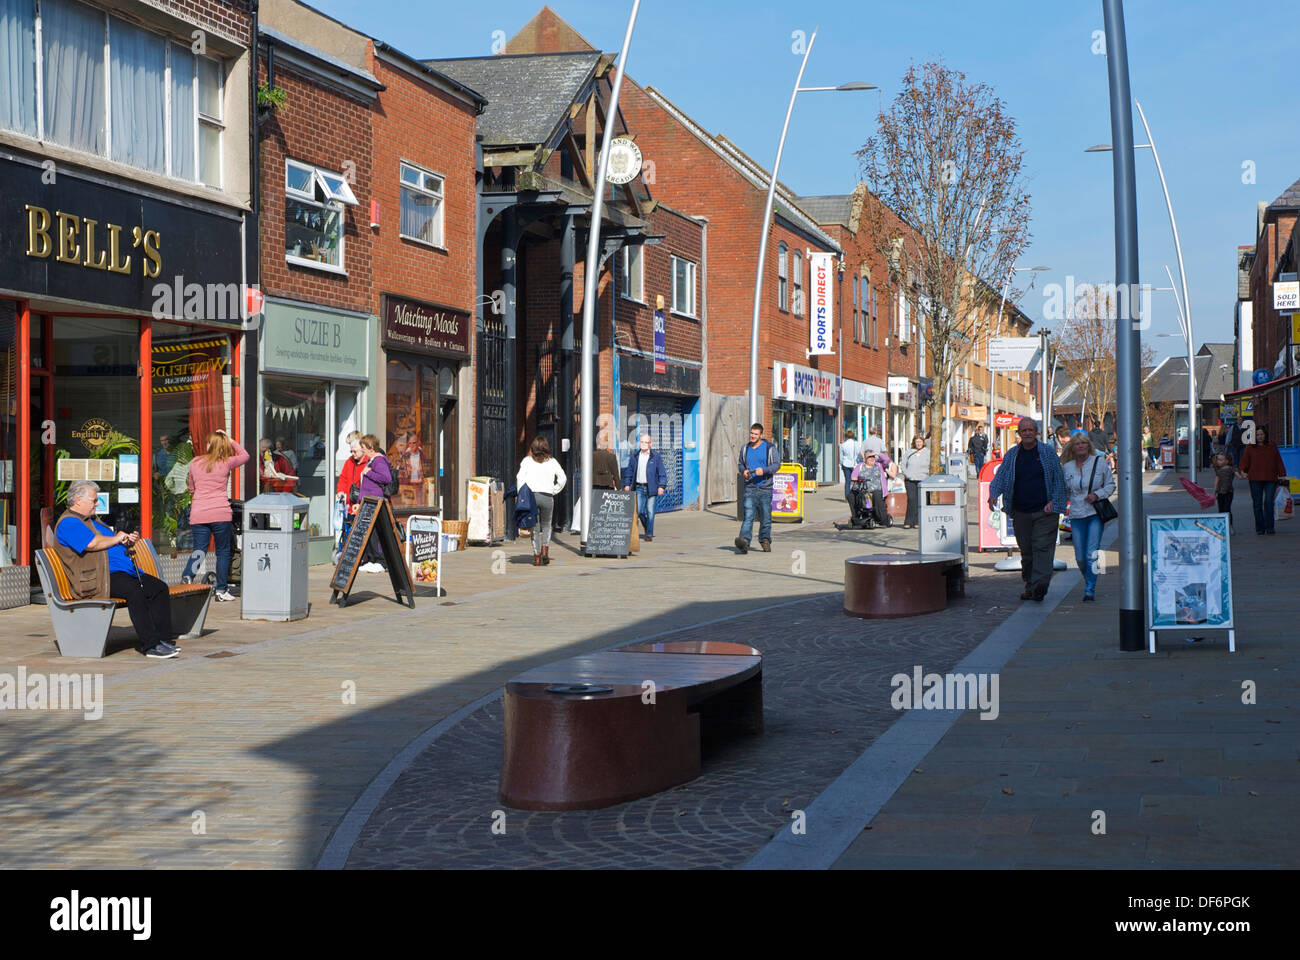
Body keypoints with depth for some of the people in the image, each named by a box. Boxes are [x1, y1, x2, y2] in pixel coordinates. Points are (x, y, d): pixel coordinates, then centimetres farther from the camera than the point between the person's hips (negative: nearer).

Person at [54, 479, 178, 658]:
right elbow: (92, 544, -19)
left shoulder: (92, 521, 29)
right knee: (134, 590, -33)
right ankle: (150, 645, -32)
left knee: (160, 588, -7)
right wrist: (116, 539, -2)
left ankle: (162, 638, -11)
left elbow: (112, 545, 33)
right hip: (97, 578, -10)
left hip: (123, 572, 10)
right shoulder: (68, 523, -4)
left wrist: (127, 541, 11)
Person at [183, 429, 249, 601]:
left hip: (198, 514, 2)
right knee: (223, 551, 8)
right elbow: (245, 455, 21)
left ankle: (188, 576, -20)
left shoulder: (195, 463, 8)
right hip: (221, 514, -2)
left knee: (199, 549, 7)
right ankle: (221, 590, 9)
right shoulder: (226, 463, 1)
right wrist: (229, 440, 20)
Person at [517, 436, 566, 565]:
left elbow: (520, 478, -4)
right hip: (547, 496, 0)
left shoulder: (527, 460, 7)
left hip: (531, 495, 0)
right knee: (546, 525, 18)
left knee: (535, 528, 8)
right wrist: (553, 491, 9)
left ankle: (537, 557, 6)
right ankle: (545, 550, 0)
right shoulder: (552, 461, 9)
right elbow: (562, 478, 2)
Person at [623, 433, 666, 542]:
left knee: (650, 512, -3)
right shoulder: (634, 456, 10)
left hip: (651, 487, -3)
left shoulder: (655, 456, 0)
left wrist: (661, 486, -7)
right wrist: (627, 484, 9)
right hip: (639, 487, 3)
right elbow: (629, 471, 16)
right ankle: (646, 527, 25)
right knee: (639, 511, -1)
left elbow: (662, 472, 0)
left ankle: (649, 534, 4)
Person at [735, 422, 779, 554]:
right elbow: (740, 464, 24)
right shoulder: (745, 448, 14)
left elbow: (777, 464, -2)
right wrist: (743, 471, 1)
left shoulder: (770, 448, 3)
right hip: (750, 488, 1)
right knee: (748, 516, -14)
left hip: (765, 488, -1)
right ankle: (744, 542, -28)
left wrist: (763, 470, -18)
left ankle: (765, 541, 24)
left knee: (765, 517, 6)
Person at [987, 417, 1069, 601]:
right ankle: (1030, 586, 15)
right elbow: (1000, 477, 5)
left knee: (1042, 547, -12)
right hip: (1021, 512, 3)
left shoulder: (1047, 452, 3)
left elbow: (1059, 480, 5)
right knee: (1026, 550, 7)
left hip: (1044, 511, -3)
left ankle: (1040, 584, -21)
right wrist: (993, 494, -15)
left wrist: (1053, 502, -6)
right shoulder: (1012, 455, 9)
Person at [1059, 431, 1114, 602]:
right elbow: (1062, 490, 17)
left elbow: (1110, 485, 7)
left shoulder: (1100, 462, 1)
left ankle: (1090, 589, -6)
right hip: (1076, 515, 2)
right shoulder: (1067, 467, 7)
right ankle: (1089, 580, 29)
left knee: (1092, 554, -12)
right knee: (1080, 557, 2)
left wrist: (1097, 495, -10)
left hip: (1096, 514, -2)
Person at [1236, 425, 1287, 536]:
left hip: (1270, 480, 0)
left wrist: (1282, 475, 9)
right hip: (1255, 480, 0)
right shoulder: (1250, 448, 10)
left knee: (1269, 502, -11)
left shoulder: (1272, 448, 13)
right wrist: (1243, 472, -11)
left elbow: (1278, 462, 15)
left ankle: (1269, 527, -5)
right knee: (1258, 504, 2)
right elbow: (1244, 462, 6)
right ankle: (1260, 529, 9)